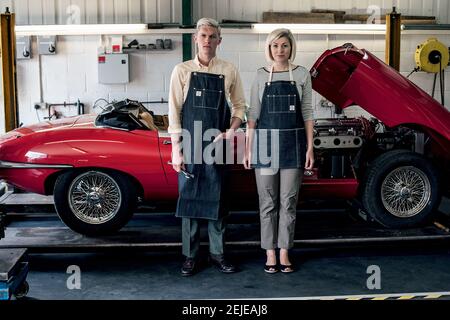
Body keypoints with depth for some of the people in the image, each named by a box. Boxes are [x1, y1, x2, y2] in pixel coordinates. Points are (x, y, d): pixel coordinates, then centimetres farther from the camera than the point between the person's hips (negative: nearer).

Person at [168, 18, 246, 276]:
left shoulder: (229, 71, 4)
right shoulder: (182, 71, 1)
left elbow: (240, 105, 11)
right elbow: (174, 111, -1)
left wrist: (232, 130, -7)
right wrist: (176, 149, -6)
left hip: (218, 145, 1)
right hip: (190, 145, -1)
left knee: (218, 200, 7)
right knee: (189, 198, 3)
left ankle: (218, 253, 19)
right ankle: (191, 255, 13)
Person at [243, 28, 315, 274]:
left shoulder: (301, 75, 4)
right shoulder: (261, 76, 4)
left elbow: (307, 113, 5)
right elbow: (253, 114, 3)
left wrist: (310, 148, -1)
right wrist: (248, 149, -2)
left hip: (293, 143, 0)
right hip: (265, 142, 0)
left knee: (288, 201, 5)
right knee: (268, 201, 5)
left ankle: (284, 252, 16)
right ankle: (270, 253, 15)